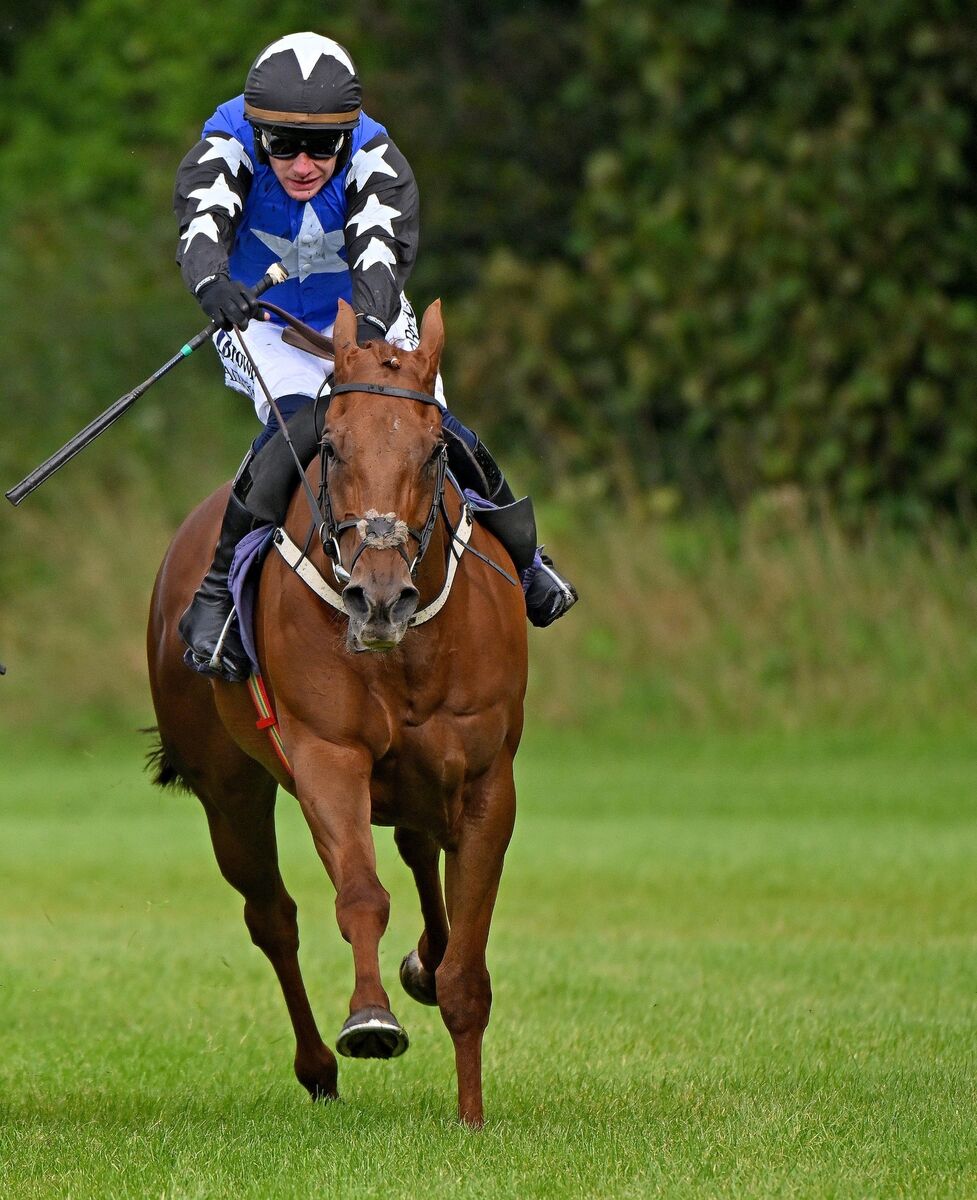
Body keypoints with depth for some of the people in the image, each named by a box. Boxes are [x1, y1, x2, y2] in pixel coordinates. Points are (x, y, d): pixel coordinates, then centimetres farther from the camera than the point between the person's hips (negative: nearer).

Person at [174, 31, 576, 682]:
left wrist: (371, 321, -65)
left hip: (364, 318, 2)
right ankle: (216, 597, -22)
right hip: (265, 328, -2)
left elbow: (382, 246, -43)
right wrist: (212, 282, -70)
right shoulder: (226, 151, -27)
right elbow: (203, 223, -47)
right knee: (293, 425, -30)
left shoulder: (376, 160, -26)